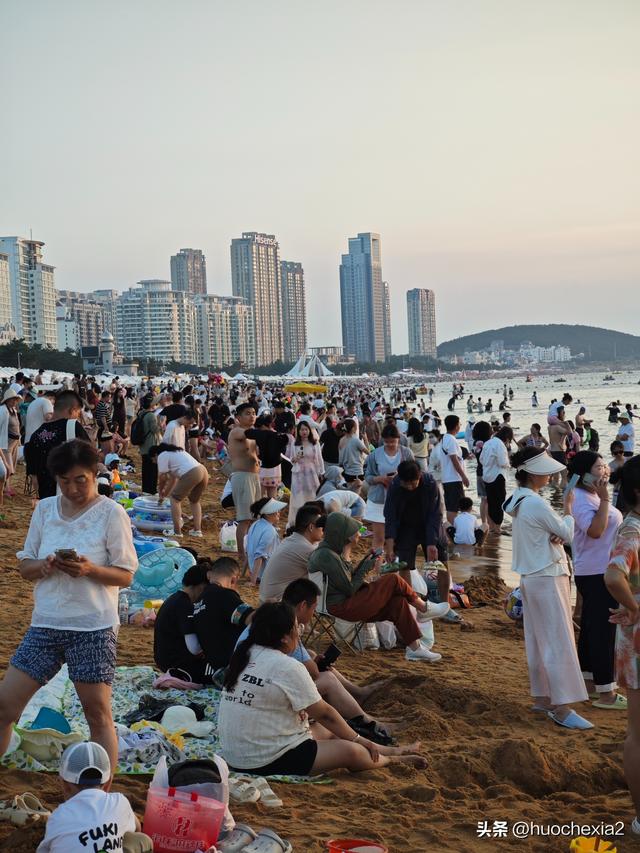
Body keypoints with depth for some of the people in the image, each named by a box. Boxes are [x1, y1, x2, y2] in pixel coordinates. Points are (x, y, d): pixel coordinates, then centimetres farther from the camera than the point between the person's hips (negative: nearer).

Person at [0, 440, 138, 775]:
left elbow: (125, 575, -6)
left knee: (98, 714, 0)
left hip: (93, 627, -5)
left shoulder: (112, 514, -6)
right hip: (46, 625, 5)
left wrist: (89, 570, -24)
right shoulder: (44, 509, 7)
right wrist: (46, 566, -13)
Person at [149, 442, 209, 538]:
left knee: (175, 499, 7)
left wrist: (160, 494, 24)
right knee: (195, 501, 26)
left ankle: (177, 532, 6)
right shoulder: (175, 452, 33)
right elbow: (173, 477, 35)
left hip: (191, 474, -9)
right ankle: (197, 530, 21)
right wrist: (166, 493, 38)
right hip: (204, 472, 9)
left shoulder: (162, 456, 6)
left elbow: (162, 478, 7)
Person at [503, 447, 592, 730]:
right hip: (548, 578, -10)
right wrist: (568, 508, 5)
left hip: (532, 577, 10)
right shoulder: (536, 504, -21)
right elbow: (566, 533, -12)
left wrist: (556, 536, -10)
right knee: (558, 642, -7)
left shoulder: (519, 500, 9)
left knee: (538, 640, 14)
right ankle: (561, 707, -5)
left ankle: (541, 697, 22)